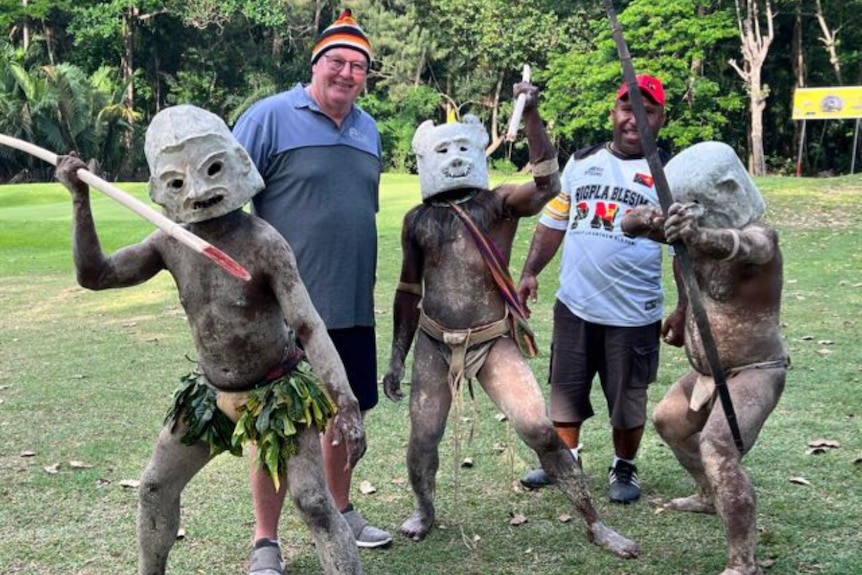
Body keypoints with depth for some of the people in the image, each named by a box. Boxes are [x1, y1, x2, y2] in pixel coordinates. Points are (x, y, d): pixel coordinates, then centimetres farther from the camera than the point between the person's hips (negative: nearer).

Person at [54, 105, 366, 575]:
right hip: (210, 392, 6)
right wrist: (80, 201, -16)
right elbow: (95, 275, -5)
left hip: (279, 392, -6)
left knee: (314, 503, -8)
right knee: (155, 487, 15)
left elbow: (309, 327, -29)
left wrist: (346, 404, -39)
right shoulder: (170, 243, -7)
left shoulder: (262, 243, -24)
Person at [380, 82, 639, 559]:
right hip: (434, 343, 3)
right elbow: (409, 291, 11)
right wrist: (396, 357, 10)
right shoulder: (417, 220, 4)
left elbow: (548, 185, -25)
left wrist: (531, 118, -30)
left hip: (495, 342, -2)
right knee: (422, 437, 4)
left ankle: (593, 524, 6)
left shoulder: (499, 204, -4)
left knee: (539, 430, -8)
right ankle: (424, 508, 35)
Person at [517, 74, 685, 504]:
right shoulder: (581, 162, 9)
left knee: (627, 397, 9)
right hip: (573, 306, 3)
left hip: (632, 315, -3)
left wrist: (684, 311, -7)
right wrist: (530, 271, 2)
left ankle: (624, 468, 29)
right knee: (566, 388, 13)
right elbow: (553, 222, 13)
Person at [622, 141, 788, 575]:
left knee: (717, 447, -27)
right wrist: (652, 218, -38)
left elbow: (733, 245, -51)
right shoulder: (694, 226, -5)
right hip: (706, 370, 9)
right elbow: (629, 223, -14)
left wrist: (697, 234, -74)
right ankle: (711, 496, 49)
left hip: (754, 372, -9)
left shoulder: (759, 238, -26)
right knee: (668, 420, 26)